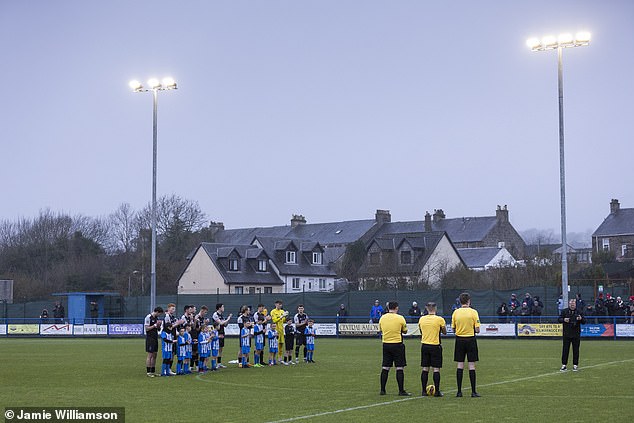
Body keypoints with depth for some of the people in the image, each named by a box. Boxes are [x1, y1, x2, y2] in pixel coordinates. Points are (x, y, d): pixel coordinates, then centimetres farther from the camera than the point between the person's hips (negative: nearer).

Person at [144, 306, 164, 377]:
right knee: (150, 355, -7)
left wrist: (159, 325, 0)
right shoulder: (148, 317, -11)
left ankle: (153, 371, 15)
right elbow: (146, 328, -16)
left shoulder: (156, 318, 14)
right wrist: (155, 325, -16)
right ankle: (148, 372, -3)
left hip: (155, 338, 8)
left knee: (154, 355, 9)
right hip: (150, 338, -8)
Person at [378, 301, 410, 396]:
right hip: (397, 344, -4)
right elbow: (405, 331, 2)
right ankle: (401, 391, 0)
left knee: (385, 368, 9)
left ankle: (382, 390, 12)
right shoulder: (400, 318, -9)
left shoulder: (382, 318, 2)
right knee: (399, 368, 0)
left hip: (386, 344, 4)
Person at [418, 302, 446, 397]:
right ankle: (437, 391, 0)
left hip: (424, 345, 3)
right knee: (436, 369, 1)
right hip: (435, 346, -3)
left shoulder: (421, 319, 1)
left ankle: (424, 391, 10)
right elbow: (444, 332, 4)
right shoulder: (439, 319, -9)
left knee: (425, 369, 8)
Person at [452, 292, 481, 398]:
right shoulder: (473, 312, -7)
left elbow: (453, 329, 5)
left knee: (460, 366, 6)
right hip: (470, 339, -2)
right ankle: (473, 391, 2)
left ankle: (459, 391, 5)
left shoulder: (456, 312, 0)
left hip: (459, 340, 2)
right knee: (472, 366, 1)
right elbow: (477, 330, -9)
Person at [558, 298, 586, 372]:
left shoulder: (579, 312, 7)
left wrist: (581, 319, -15)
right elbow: (559, 319, 6)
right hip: (566, 334, 0)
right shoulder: (564, 311, 6)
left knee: (576, 350, 3)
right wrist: (564, 320, -15)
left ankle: (575, 365, 10)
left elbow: (584, 321, 7)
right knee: (565, 350, 1)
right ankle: (564, 365, 6)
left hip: (576, 335, 0)